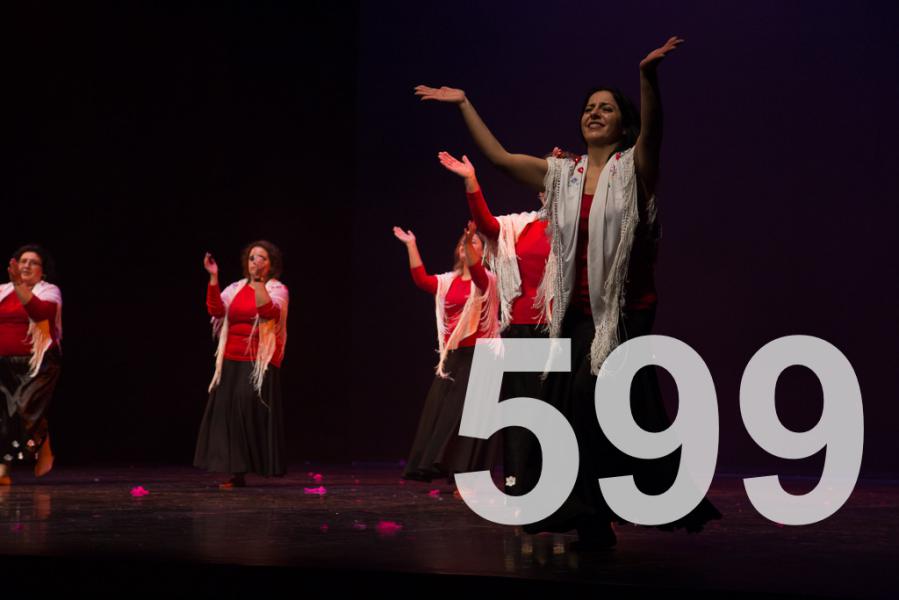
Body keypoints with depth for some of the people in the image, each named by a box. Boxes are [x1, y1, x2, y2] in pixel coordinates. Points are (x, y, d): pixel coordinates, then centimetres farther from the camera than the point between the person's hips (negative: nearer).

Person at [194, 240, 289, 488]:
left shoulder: (277, 289, 0)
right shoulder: (236, 288, 14)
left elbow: (268, 312, -21)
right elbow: (216, 310, -2)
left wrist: (259, 280, -25)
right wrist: (213, 277, -9)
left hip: (260, 363, -5)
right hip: (232, 361, 5)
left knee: (252, 410, -14)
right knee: (229, 412, -1)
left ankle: (263, 466, -4)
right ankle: (237, 473, 2)